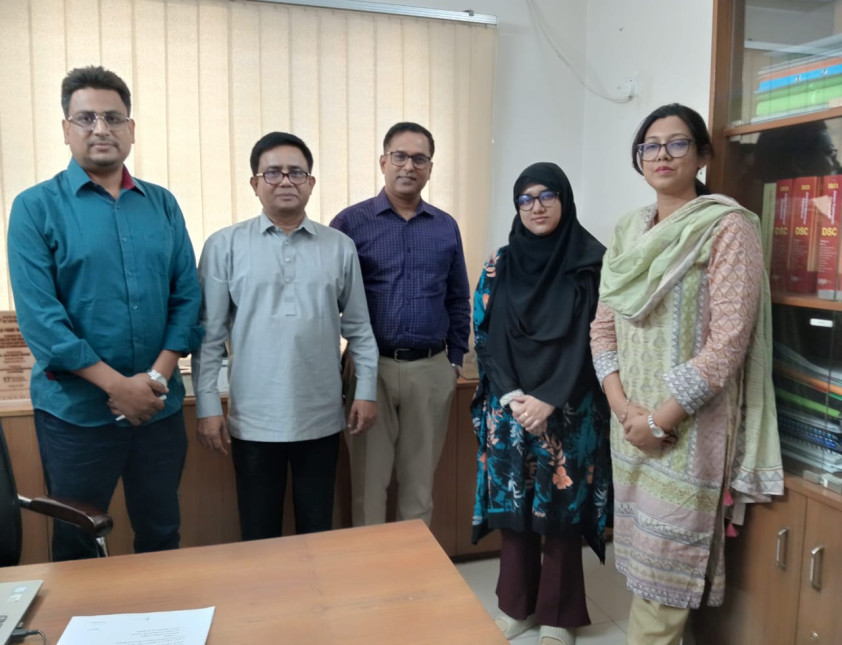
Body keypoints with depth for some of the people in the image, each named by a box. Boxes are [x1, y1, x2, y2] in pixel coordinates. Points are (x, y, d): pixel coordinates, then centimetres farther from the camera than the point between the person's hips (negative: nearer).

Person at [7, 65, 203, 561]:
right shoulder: (37, 207, -4)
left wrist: (157, 377, -10)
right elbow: (38, 315, -11)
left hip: (160, 406, 3)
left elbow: (188, 296, 2)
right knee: (75, 545, 15)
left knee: (162, 535, 17)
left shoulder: (163, 204, 5)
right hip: (75, 409, -2)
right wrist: (119, 385, -16)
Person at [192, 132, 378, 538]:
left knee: (318, 531, 17)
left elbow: (358, 328, 6)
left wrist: (366, 391, 2)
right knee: (259, 535, 14)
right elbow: (209, 335, -1)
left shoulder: (340, 247, 3)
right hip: (254, 419, -1)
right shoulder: (225, 246, -2)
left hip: (321, 418, 2)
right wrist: (207, 406, -4)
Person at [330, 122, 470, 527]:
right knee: (369, 478, 8)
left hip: (431, 370, 3)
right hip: (371, 367, -2)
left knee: (420, 478, 14)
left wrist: (456, 359, 10)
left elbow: (458, 300, 13)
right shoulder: (351, 222, -2)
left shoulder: (446, 227, 8)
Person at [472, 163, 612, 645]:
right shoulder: (500, 265, 5)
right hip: (509, 410, 3)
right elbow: (486, 337, 2)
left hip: (569, 412, -2)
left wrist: (548, 400, -16)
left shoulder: (591, 262, -3)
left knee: (562, 507, 6)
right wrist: (511, 396, -11)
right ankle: (516, 606, 29)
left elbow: (591, 340, -8)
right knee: (513, 505, 10)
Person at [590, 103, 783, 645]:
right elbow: (603, 328, 7)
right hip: (631, 422, 6)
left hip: (689, 425, -5)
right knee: (639, 553, 17)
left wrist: (661, 419, -16)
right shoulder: (628, 231, 9)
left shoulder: (727, 228, -9)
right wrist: (622, 405, -6)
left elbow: (727, 341, -16)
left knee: (666, 561, 5)